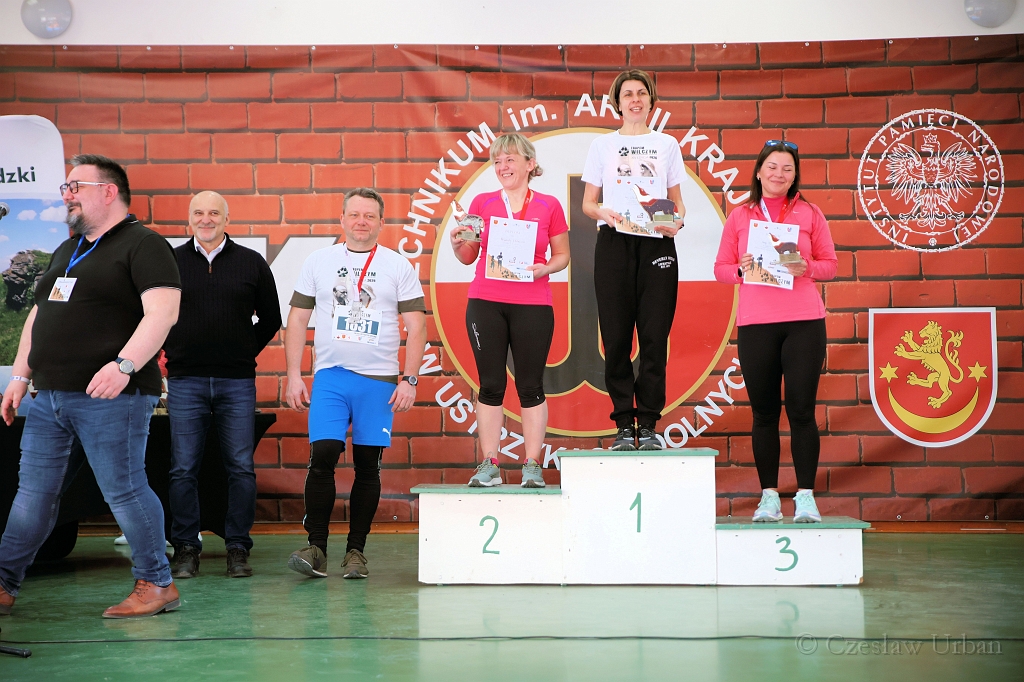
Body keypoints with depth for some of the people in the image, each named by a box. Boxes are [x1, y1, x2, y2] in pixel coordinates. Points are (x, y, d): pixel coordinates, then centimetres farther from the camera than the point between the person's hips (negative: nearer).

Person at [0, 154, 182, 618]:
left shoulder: (143, 245, -5)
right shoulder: (66, 251, 22)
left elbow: (163, 311, -17)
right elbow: (38, 317, 27)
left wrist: (124, 365, -27)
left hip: (111, 398, -8)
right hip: (49, 398, 8)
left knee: (124, 490, -5)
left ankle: (157, 584, 7)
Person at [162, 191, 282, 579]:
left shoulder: (252, 263, 7)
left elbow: (271, 319, 14)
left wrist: (245, 353, 8)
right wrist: (174, 351, 8)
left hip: (237, 383, 0)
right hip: (185, 382, 0)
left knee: (241, 468, 1)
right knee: (183, 469, 1)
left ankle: (238, 548, 10)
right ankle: (185, 549, 10)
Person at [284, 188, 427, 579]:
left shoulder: (398, 267, 6)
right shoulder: (318, 262, 10)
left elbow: (416, 327, 3)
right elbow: (297, 320, 10)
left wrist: (410, 379, -5)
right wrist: (293, 375, 3)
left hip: (379, 379, 0)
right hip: (330, 375, 0)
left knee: (368, 466, 3)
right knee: (322, 455, -13)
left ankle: (356, 550, 12)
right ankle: (316, 547, -5)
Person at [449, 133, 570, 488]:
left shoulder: (549, 206, 3)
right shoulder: (482, 203, 7)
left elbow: (562, 255, 11)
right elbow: (468, 257, 13)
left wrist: (546, 267, -10)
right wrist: (458, 243, -8)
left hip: (532, 305, -1)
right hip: (485, 303, 1)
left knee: (531, 385, 1)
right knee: (490, 384, 1)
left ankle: (532, 465, 8)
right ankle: (489, 465, 7)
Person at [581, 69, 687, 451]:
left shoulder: (667, 144, 14)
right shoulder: (603, 145, 12)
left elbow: (677, 201, 14)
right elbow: (587, 203, 11)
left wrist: (677, 220, -8)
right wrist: (603, 213, -12)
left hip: (657, 244, 0)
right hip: (614, 244, 0)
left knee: (655, 336, -4)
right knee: (616, 337, -3)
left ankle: (648, 425, 2)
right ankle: (624, 425, 3)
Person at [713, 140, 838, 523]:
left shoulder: (809, 214, 10)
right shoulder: (739, 216, 11)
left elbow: (830, 263, 10)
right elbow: (721, 268, 11)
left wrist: (806, 268, -10)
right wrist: (742, 269, -9)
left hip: (804, 322, -1)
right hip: (755, 324, 1)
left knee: (801, 409, -3)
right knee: (764, 411, 3)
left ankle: (806, 496, 3)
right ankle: (769, 496, 10)